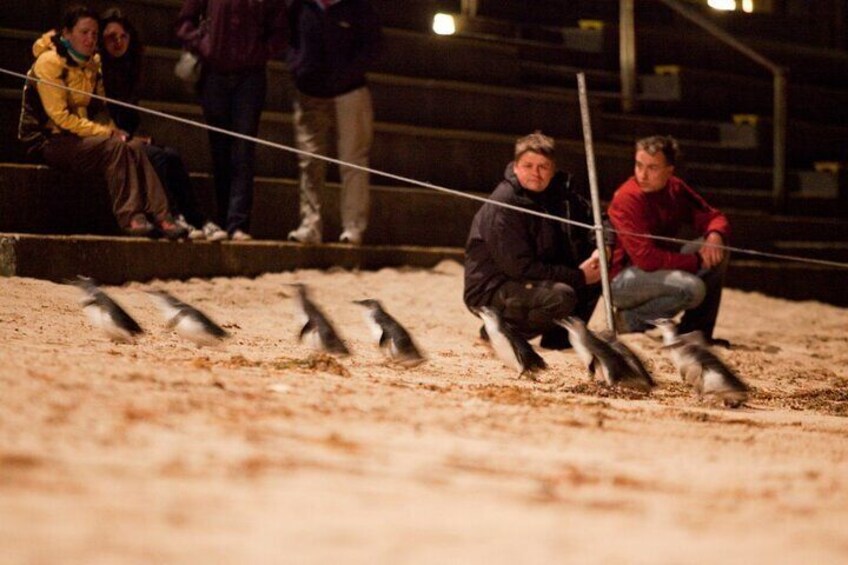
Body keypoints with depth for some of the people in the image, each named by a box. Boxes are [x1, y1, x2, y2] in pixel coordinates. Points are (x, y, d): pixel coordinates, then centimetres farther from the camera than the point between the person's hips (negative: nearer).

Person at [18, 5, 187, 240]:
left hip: (81, 137, 7)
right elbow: (59, 116, -17)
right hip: (48, 139, -7)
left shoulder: (92, 64, 14)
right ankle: (130, 217, -34)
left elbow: (98, 107, 23)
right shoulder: (49, 62, -10)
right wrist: (106, 132, -19)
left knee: (135, 146, -22)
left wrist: (112, 129, 0)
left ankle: (160, 217, -33)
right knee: (115, 148, -30)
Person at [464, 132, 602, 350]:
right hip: (491, 290, -8)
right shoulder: (503, 206, -23)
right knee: (561, 297, -32)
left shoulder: (558, 190, 0)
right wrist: (577, 277, -22)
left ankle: (558, 337, 4)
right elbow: (520, 268, -25)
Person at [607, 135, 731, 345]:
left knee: (718, 253, -3)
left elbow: (713, 217, 7)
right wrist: (697, 261, -20)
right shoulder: (627, 198, -22)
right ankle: (632, 318, -7)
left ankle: (695, 333, 0)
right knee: (692, 288, -30)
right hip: (622, 278, -8)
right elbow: (646, 258, -28)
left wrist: (715, 236, -19)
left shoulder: (675, 189, 1)